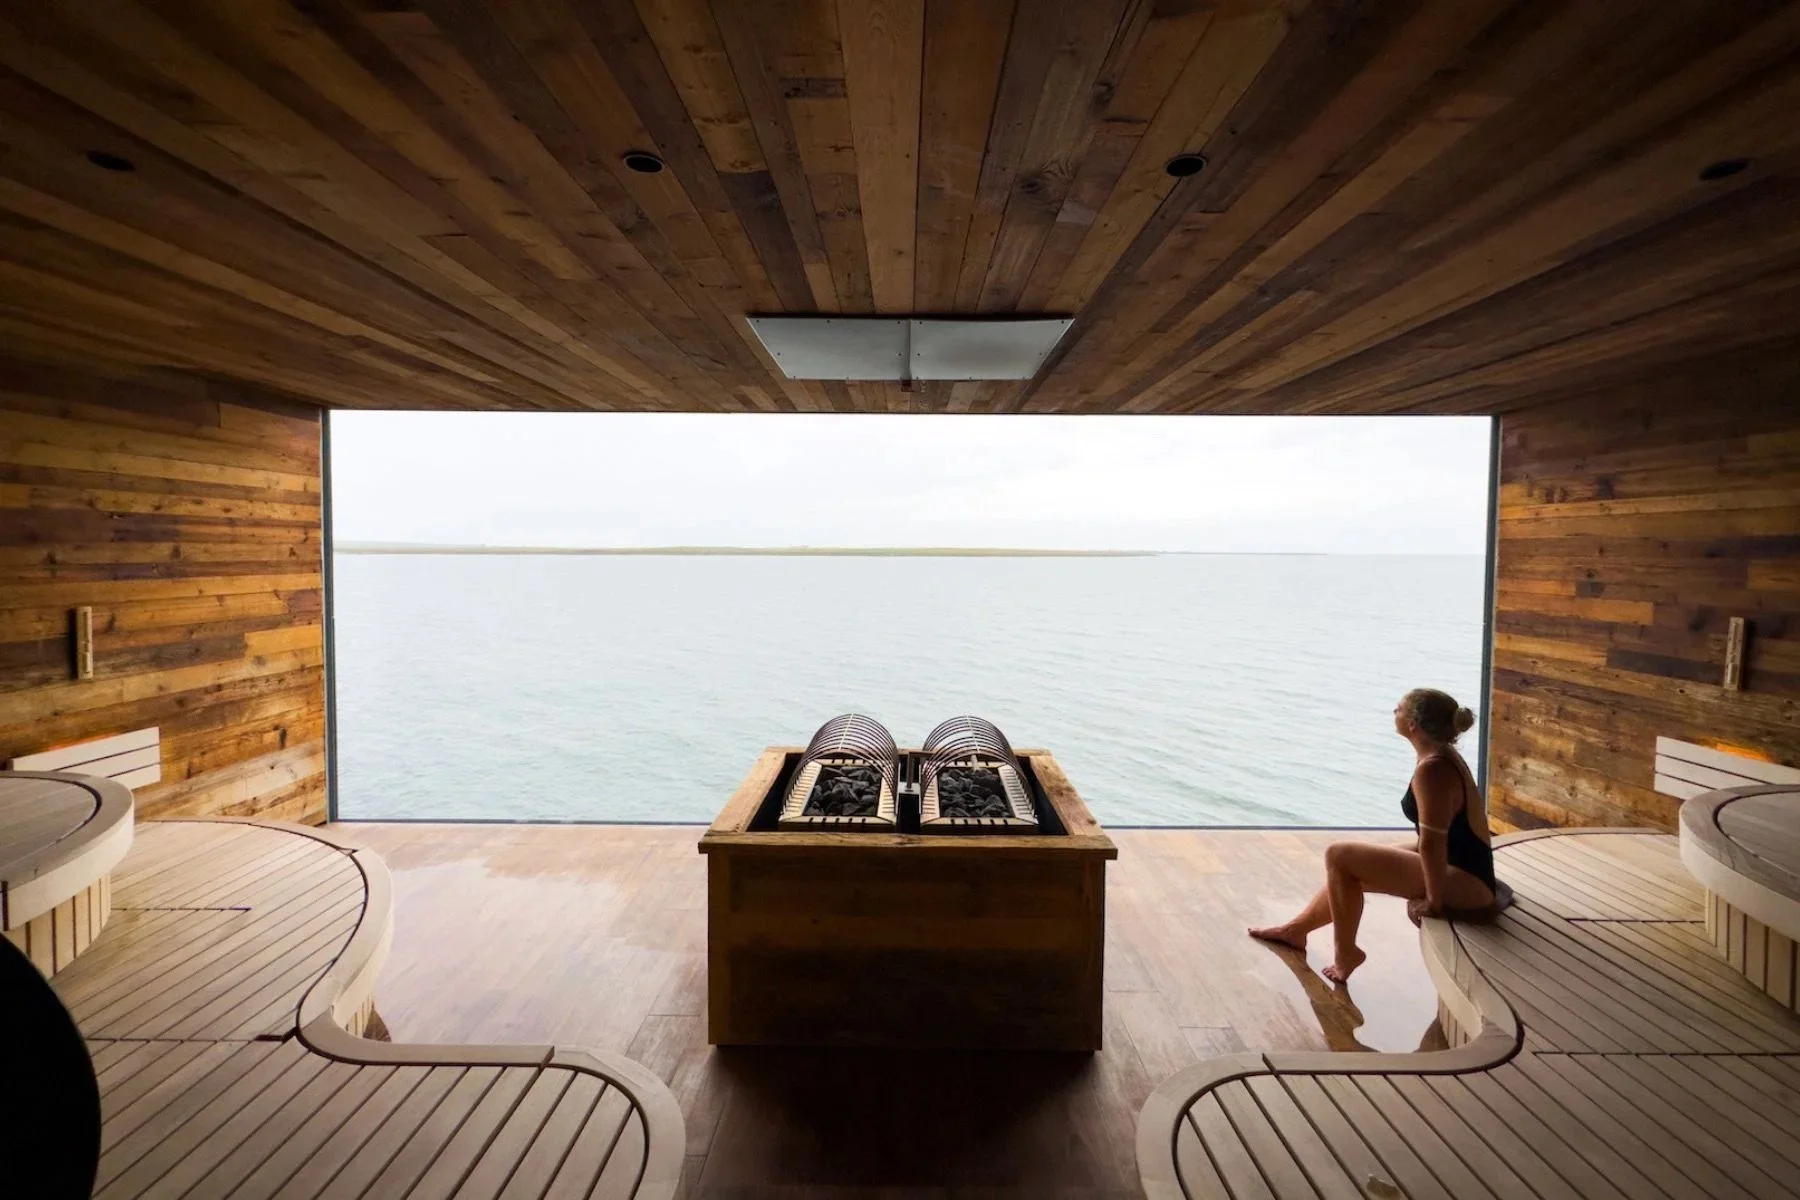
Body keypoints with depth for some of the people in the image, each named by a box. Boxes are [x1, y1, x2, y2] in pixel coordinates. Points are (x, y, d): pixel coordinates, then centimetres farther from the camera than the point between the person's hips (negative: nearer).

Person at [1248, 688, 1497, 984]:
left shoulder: (1432, 769, -26)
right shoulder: (1442, 755, 6)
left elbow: (1432, 843, -28)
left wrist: (1434, 901, -18)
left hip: (1464, 882, -10)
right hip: (1461, 867, 10)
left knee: (1339, 855, -10)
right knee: (1350, 869, 15)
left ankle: (1345, 953, 9)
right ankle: (1296, 929, 35)